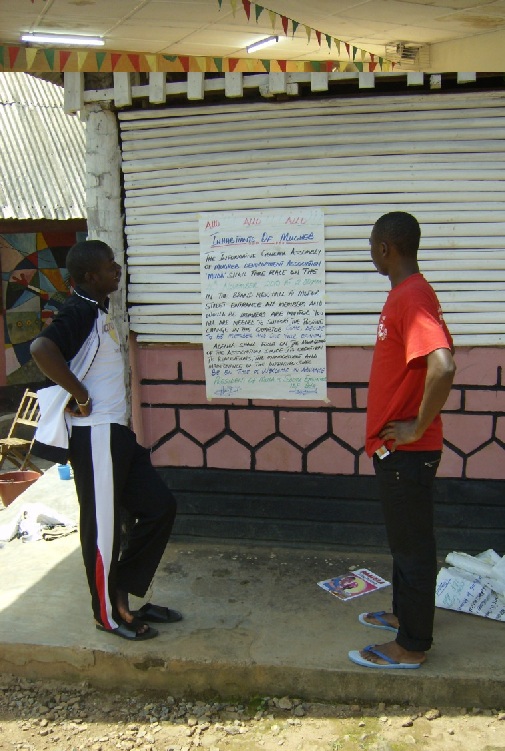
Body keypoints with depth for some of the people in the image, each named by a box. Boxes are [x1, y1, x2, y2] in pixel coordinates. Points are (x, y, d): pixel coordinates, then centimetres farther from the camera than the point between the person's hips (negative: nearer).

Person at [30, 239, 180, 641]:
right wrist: (81, 397, -25)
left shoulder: (98, 309, 13)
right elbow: (41, 349, -35)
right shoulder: (80, 311, -16)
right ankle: (108, 613, 22)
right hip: (94, 437, -10)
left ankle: (122, 590, 23)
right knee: (103, 526, 4)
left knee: (160, 504, 12)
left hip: (116, 432, 10)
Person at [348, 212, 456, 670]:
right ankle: (405, 614, 40)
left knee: (413, 545, 3)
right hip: (396, 448, 10)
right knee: (404, 539, 22)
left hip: (408, 452, -10)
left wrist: (419, 427, -24)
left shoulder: (413, 299, -22)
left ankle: (412, 646, 17)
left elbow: (442, 367, -37)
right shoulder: (405, 294, 11)